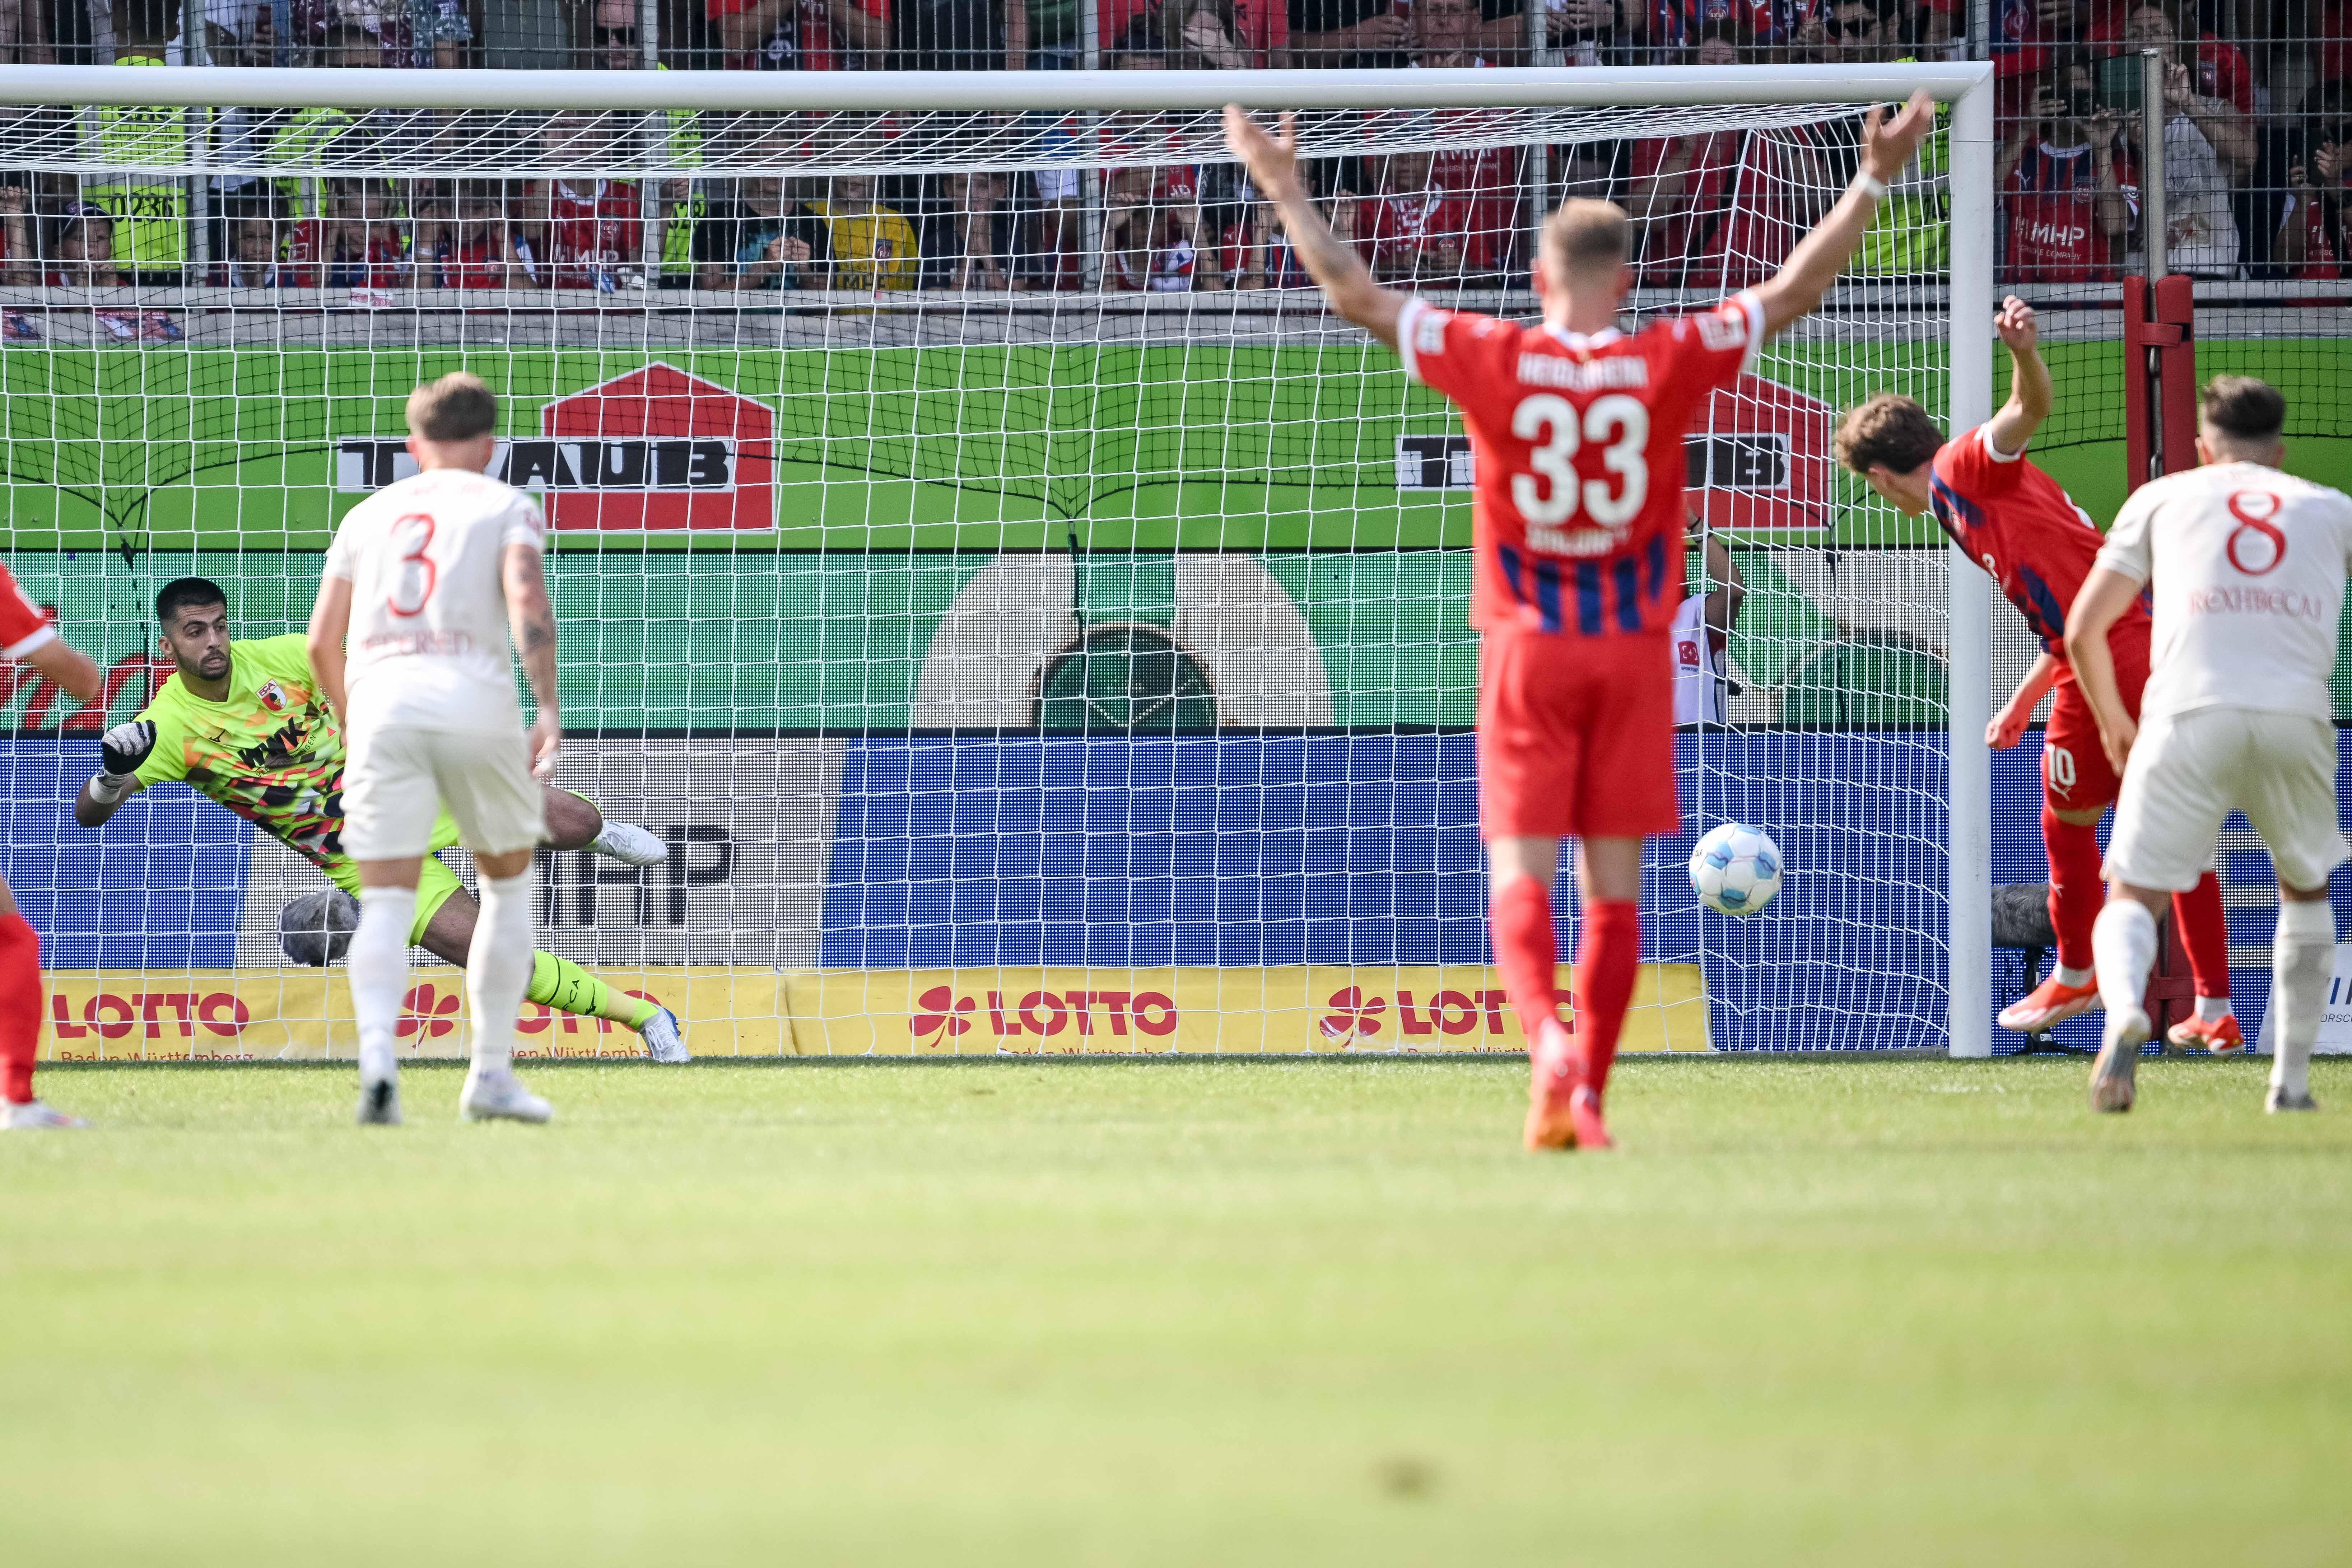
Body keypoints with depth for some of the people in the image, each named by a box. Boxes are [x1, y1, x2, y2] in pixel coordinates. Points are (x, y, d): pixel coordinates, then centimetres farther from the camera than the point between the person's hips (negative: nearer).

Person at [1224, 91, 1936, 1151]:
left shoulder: (1494, 360, -6)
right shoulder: (1670, 365, -5)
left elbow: (1355, 293, -2)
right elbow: (1795, 290, 2)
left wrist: (1286, 192, 7)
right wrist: (1873, 182, 10)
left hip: (1528, 651, -1)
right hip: (1634, 650, 1)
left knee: (1522, 875, -2)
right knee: (1614, 884, 6)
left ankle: (1548, 1040, -27)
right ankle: (1586, 1098, 6)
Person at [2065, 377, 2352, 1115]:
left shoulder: (2161, 498, 20)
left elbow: (2083, 629, 16)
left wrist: (2112, 720, 32)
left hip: (2190, 713, -1)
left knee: (2133, 896, 4)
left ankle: (2123, 1007, -30)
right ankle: (2292, 1077, 19)